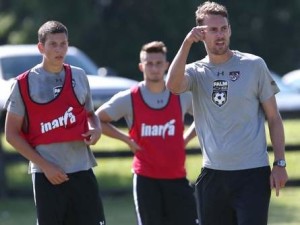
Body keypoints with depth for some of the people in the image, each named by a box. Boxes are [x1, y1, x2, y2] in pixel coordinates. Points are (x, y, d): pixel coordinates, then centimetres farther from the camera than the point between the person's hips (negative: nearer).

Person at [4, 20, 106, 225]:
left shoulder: (79, 76, 10)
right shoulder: (25, 84, -3)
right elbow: (12, 134, -2)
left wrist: (96, 128, -2)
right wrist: (45, 165, -10)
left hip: (82, 170, 4)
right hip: (48, 175, -4)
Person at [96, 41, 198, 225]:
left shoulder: (182, 96, 1)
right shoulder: (129, 99, -4)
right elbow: (97, 120, 5)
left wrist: (187, 138, 6)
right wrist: (126, 139, -3)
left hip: (177, 177, 2)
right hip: (146, 178, -2)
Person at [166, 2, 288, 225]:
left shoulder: (254, 65, 1)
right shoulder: (196, 72, 5)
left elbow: (274, 118, 4)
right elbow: (173, 85, -19)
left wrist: (279, 164, -3)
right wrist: (187, 43, -21)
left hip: (253, 173, -3)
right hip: (212, 174, 3)